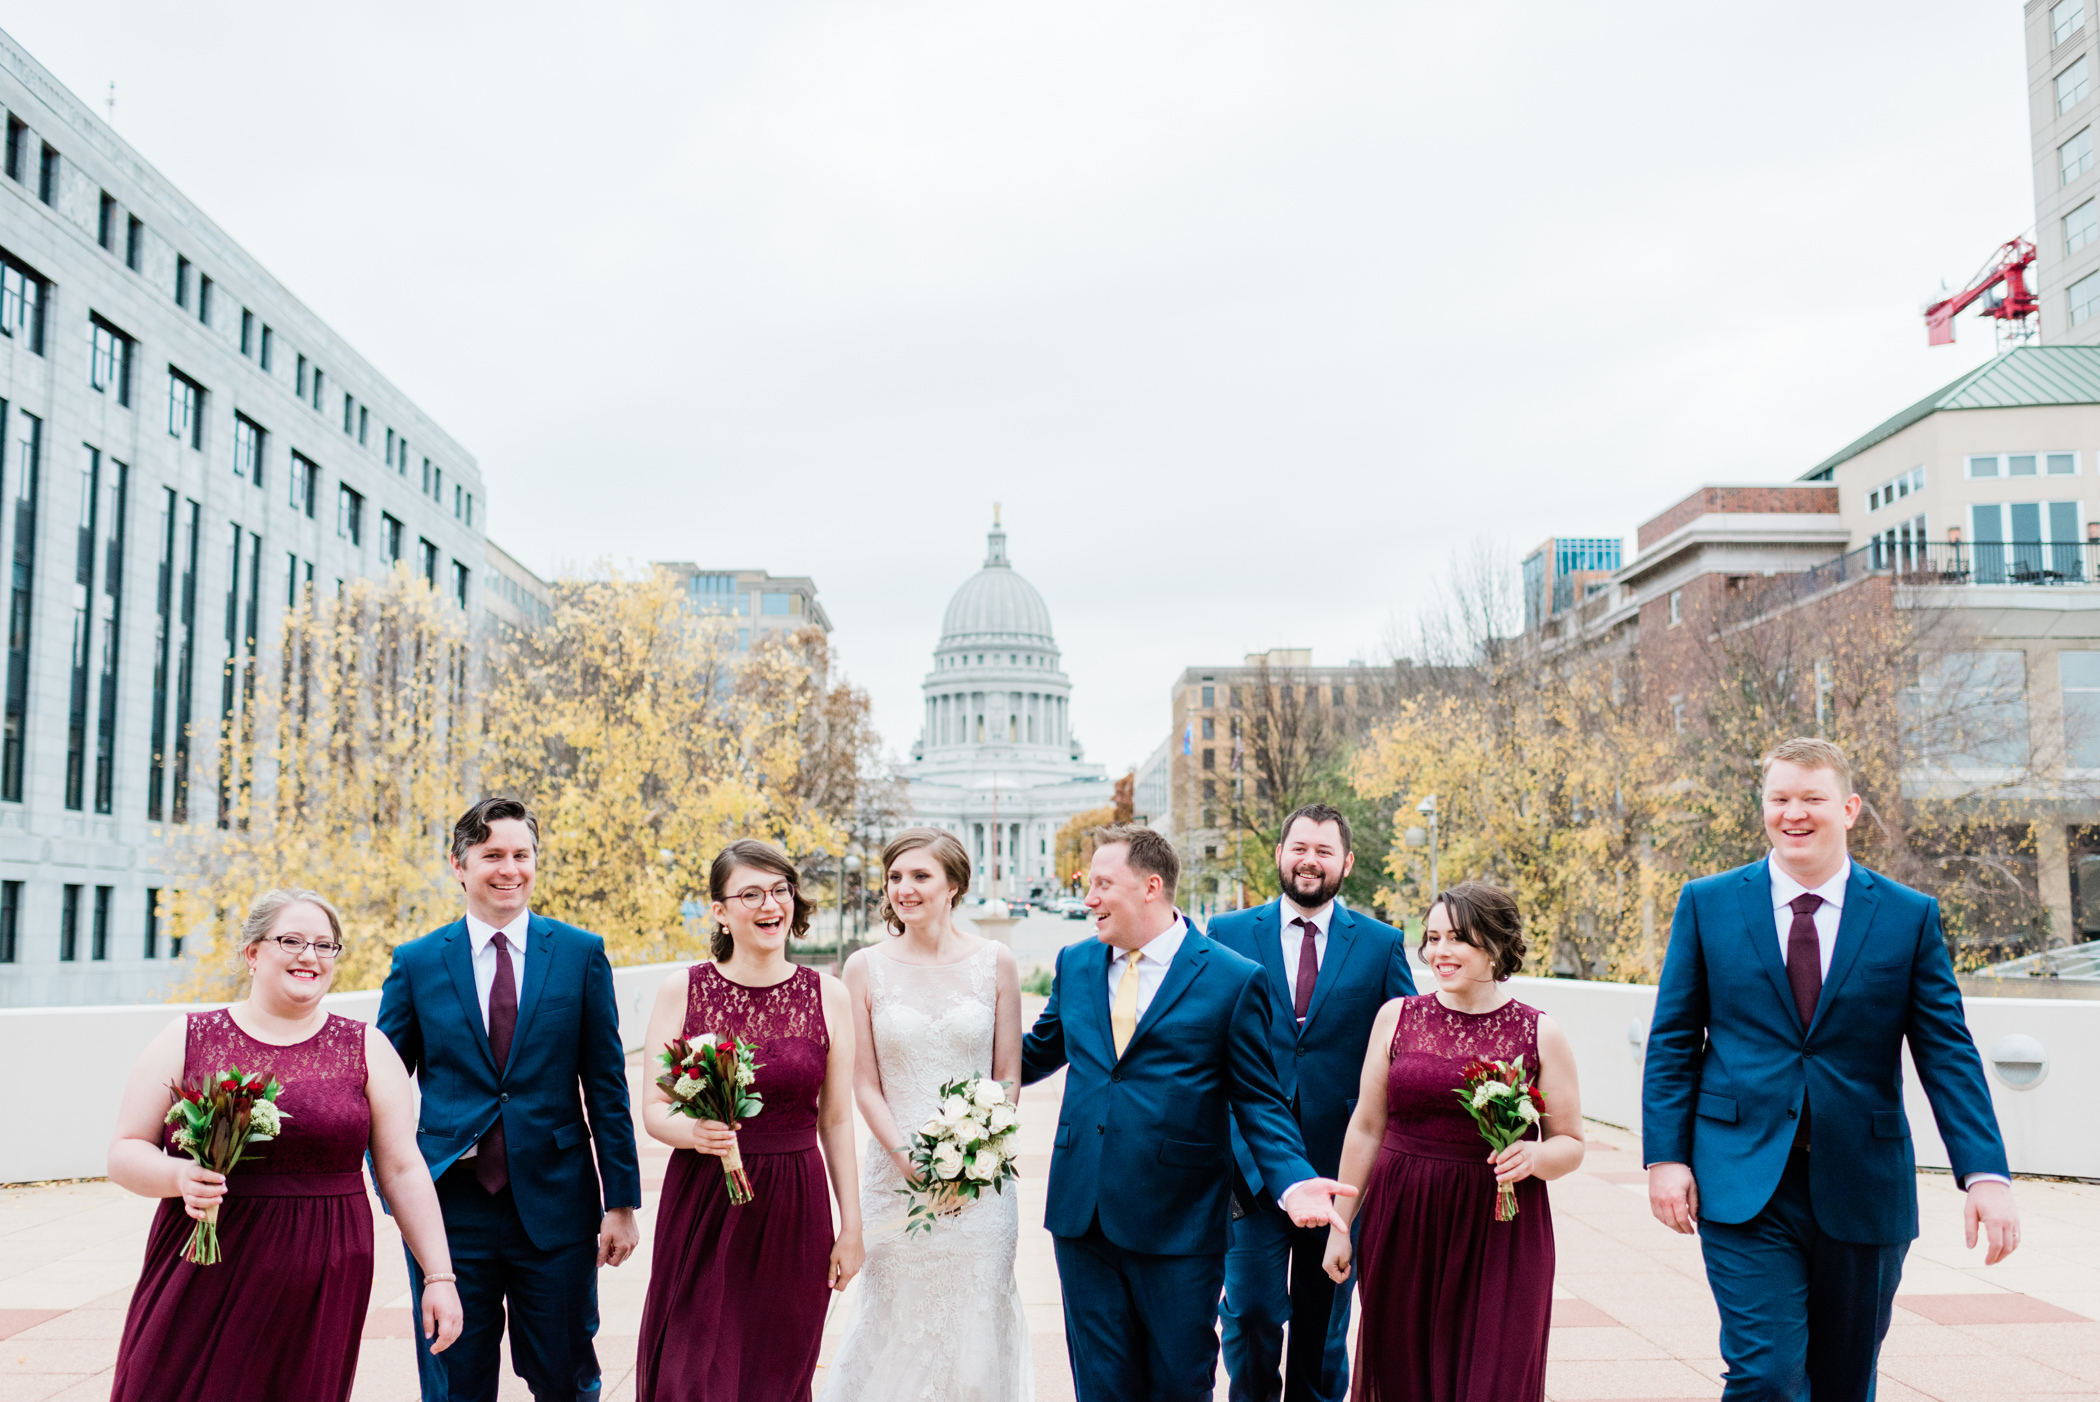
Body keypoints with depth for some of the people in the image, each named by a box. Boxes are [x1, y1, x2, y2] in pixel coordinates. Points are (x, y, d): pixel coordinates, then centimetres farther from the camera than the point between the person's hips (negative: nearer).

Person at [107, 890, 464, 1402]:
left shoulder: (365, 1049, 6)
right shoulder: (186, 1040, 6)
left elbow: (403, 1171, 4)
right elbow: (125, 1151, 6)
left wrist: (440, 1277, 0)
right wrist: (179, 1176, -16)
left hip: (321, 1291, 0)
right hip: (199, 1280, 0)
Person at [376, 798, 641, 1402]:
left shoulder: (581, 954, 1)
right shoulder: (416, 962, 2)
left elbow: (606, 1085, 1)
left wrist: (622, 1200, -1)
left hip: (557, 1208, 0)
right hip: (450, 1208, 0)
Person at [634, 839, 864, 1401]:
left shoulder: (828, 995, 0)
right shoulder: (682, 990, -2)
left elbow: (836, 1121, 5)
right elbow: (653, 1109, 0)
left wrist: (851, 1226, 5)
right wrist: (693, 1131, -22)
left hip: (794, 1212, 1)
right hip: (702, 1205, -1)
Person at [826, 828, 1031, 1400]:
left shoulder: (995, 963, 0)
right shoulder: (865, 969, 0)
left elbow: (1008, 1077, 3)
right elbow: (866, 1084, 1)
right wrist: (911, 1161, -10)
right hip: (897, 1176, 0)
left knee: (978, 1327, 5)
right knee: (897, 1325, 3)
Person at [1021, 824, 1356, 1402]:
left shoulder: (1234, 980, -6)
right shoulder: (1074, 963, 8)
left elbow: (1258, 1101, -4)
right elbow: (1037, 1052, 20)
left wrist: (1293, 1180, -19)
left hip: (1177, 1224, -4)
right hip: (1081, 1215, 4)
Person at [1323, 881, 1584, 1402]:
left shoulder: (1541, 1034, 0)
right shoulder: (1396, 1017, 4)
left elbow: (1570, 1144, 4)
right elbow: (1366, 1127, 8)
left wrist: (1533, 1155, -18)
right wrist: (1340, 1224, 8)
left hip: (1498, 1235, -1)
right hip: (1401, 1223, 2)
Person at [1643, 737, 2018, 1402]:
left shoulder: (1911, 917, 3)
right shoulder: (1707, 904, 2)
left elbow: (1948, 1054, 0)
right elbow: (1672, 1042, 3)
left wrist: (1985, 1174, -11)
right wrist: (1665, 1156, -4)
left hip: (1862, 1192, 2)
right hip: (1743, 1187, -1)